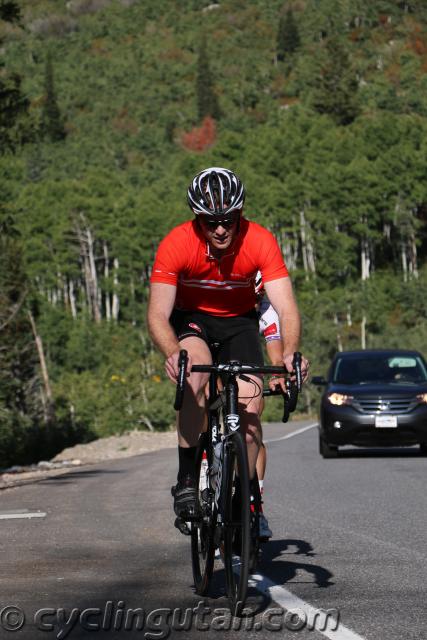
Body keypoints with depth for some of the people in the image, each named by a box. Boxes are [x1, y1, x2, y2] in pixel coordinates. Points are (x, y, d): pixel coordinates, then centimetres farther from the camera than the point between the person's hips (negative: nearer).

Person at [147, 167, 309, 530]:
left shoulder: (260, 242, -26)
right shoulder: (176, 244, -28)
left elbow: (287, 308, -31)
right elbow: (158, 314, -33)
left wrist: (290, 352, -51)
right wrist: (173, 353, -53)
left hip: (239, 321, 2)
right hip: (191, 318, -1)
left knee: (251, 405, -15)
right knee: (196, 372, -33)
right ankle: (187, 479, -26)